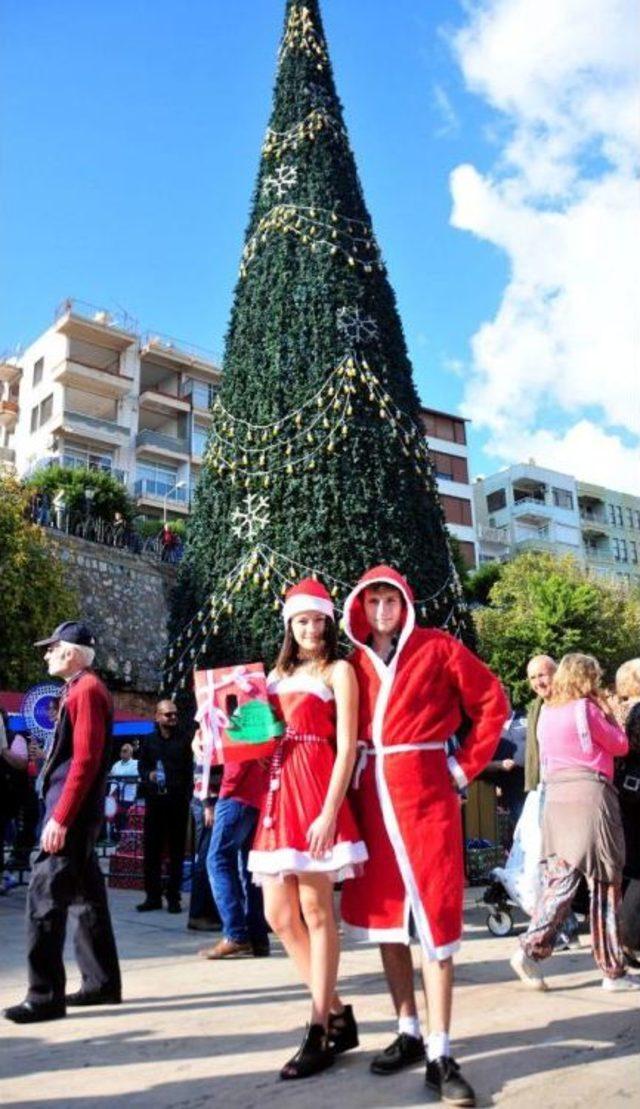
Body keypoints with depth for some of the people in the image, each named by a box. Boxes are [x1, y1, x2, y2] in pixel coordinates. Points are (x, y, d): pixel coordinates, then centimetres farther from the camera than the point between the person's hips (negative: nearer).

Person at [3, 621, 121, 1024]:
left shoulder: (86, 690, -13)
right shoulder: (82, 689, 16)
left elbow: (85, 760, -21)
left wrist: (60, 817, -22)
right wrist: (61, 812, 14)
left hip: (72, 812, -10)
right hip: (78, 812, 10)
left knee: (45, 895, -7)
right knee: (87, 895, 14)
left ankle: (45, 996, -1)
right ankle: (103, 982, 22)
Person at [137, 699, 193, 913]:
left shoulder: (183, 741, 9)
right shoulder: (149, 740, 12)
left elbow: (190, 771, 6)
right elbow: (141, 766, 16)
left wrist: (187, 795, -5)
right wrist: (148, 775, -7)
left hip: (177, 800, -1)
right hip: (154, 800, 1)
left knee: (176, 849, 2)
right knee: (151, 848, 1)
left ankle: (173, 897, 8)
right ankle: (153, 896, 11)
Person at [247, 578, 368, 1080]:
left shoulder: (339, 671, 0)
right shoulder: (278, 673, 19)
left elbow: (347, 747, -9)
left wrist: (330, 811, -18)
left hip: (316, 788, -7)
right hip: (279, 790, 7)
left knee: (315, 911, -2)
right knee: (279, 915, 8)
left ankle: (320, 1031, 11)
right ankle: (337, 1014, 22)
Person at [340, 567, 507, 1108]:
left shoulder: (436, 647, -2)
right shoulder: (356, 661, 9)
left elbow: (492, 701, -1)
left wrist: (465, 766, -3)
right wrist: (353, 777, 1)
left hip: (424, 788, -4)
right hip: (370, 794, 5)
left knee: (434, 915, -3)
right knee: (383, 912, 10)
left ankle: (441, 1055, 6)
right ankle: (409, 1032, 25)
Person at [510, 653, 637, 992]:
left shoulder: (547, 711, 12)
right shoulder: (586, 708, -6)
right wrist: (607, 711, 14)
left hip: (555, 795, 6)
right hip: (590, 792, -6)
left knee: (559, 877, 7)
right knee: (604, 880, 3)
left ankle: (531, 949, -7)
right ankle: (613, 970, 11)